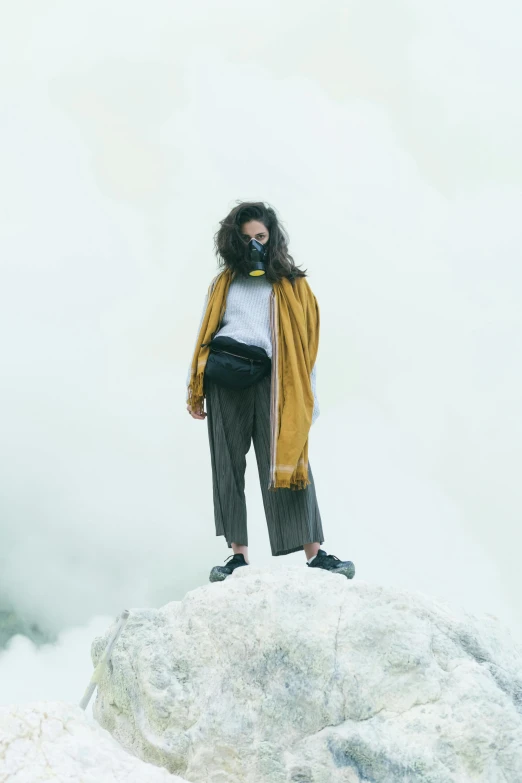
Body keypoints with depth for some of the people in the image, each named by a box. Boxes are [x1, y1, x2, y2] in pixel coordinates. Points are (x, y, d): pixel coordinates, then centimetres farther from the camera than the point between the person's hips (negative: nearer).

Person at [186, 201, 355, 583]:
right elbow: (205, 334, 19)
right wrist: (196, 392, 11)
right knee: (227, 465, 0)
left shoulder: (292, 286, 10)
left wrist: (308, 402, -3)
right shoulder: (224, 283, 18)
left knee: (286, 461, -10)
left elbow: (305, 344, 5)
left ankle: (314, 552, -12)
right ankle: (238, 553, 2)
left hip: (268, 379, -3)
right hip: (223, 380, 3)